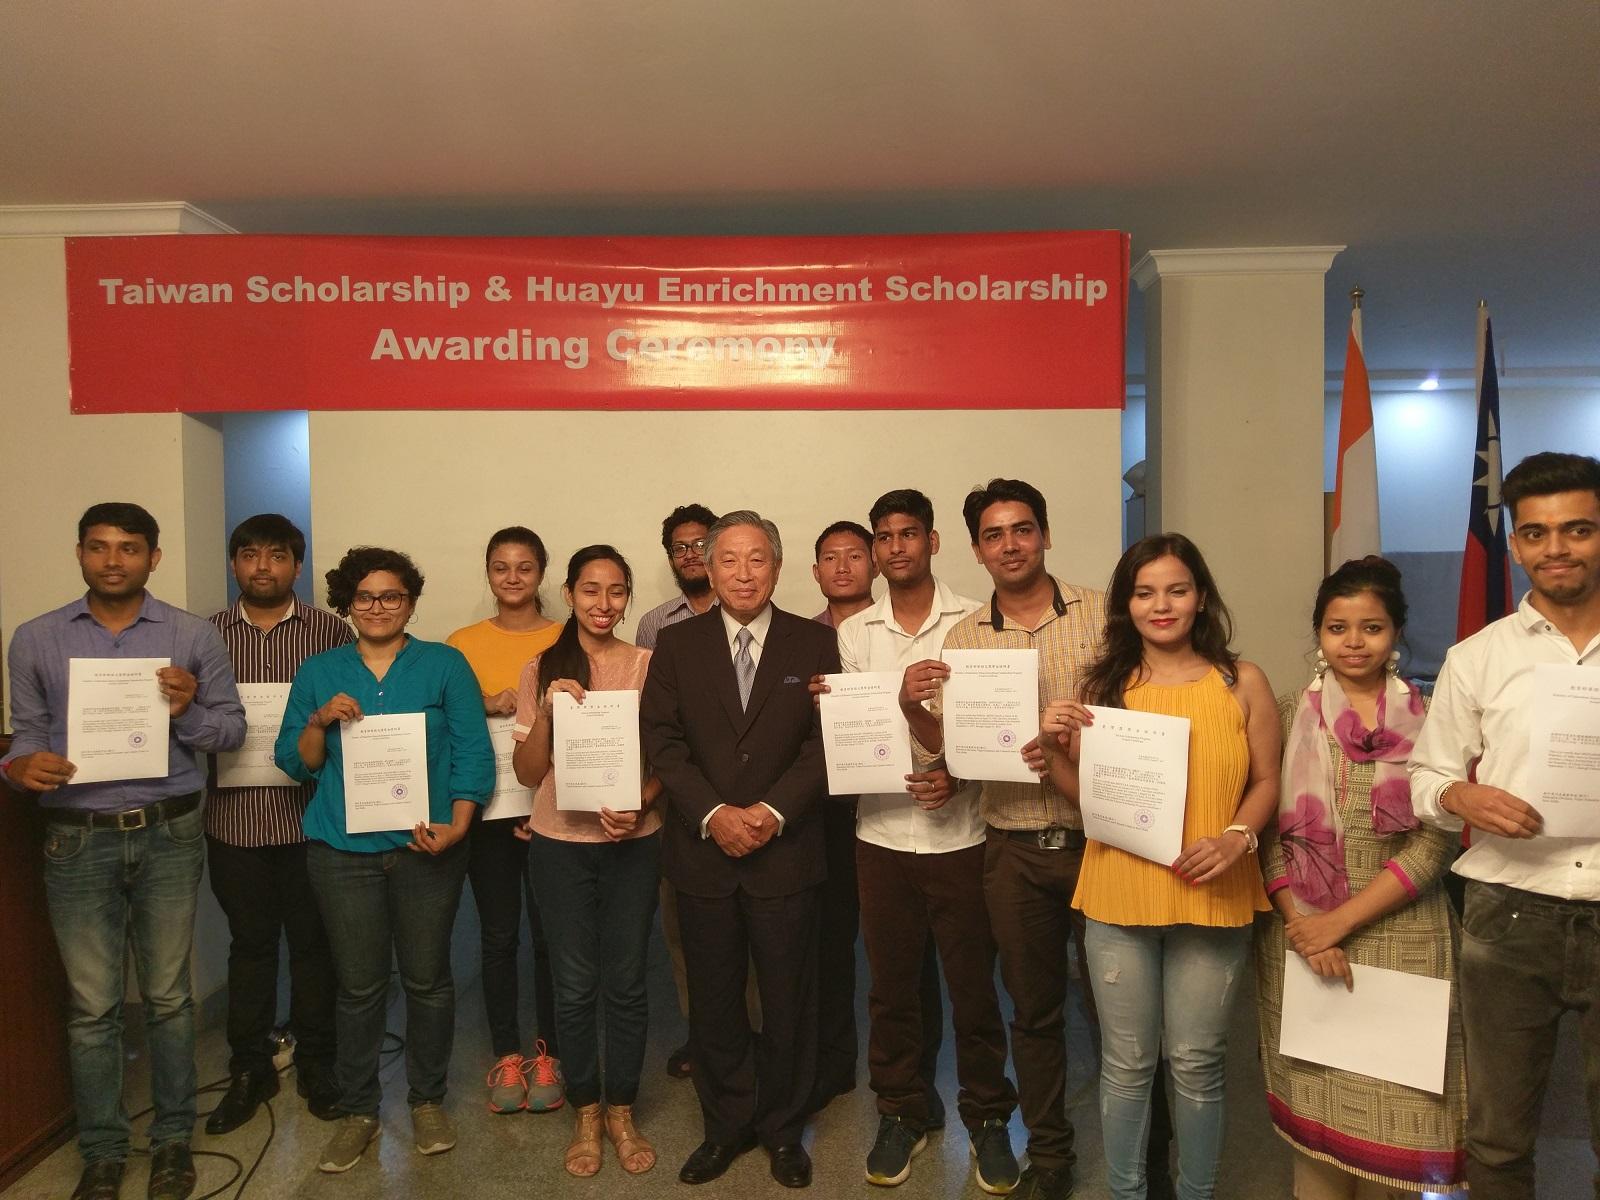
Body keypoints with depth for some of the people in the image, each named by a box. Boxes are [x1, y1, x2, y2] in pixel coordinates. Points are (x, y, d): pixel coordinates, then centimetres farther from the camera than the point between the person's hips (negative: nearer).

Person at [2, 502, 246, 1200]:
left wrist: (189, 712, -16)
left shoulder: (193, 637, 1)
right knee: (92, 1006, 7)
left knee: (167, 997, 9)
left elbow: (233, 728, 4)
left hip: (169, 835, 0)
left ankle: (173, 1138, 24)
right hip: (78, 840, 1)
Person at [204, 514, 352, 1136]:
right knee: (249, 942, 12)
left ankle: (316, 1063, 26)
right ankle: (249, 1069, 28)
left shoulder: (331, 631, 1)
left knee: (313, 941, 9)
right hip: (235, 816, 1)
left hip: (311, 812, -1)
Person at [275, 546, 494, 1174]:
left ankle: (427, 1100, 26)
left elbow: (473, 751, -3)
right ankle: (357, 1110, 25)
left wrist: (457, 825, -14)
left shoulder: (445, 664, 2)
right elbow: (294, 761, 8)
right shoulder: (319, 672, 9)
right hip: (343, 850, 1)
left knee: (427, 978, 8)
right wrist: (320, 721, -11)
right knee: (359, 985, 8)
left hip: (425, 847, -1)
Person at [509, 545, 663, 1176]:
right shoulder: (541, 671, 1)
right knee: (575, 984, 10)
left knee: (626, 982, 8)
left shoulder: (650, 666, -3)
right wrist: (547, 711, -17)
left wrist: (638, 805, -18)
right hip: (560, 844, 1)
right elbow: (527, 771, -1)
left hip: (633, 842, 0)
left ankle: (621, 1111, 28)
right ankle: (585, 1113, 29)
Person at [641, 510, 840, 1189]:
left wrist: (771, 811, -16)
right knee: (713, 1001, 13)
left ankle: (783, 1128, 31)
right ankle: (727, 1124, 33)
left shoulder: (814, 644, 1)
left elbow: (826, 741, -4)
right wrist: (713, 814, -14)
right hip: (703, 852, 1)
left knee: (788, 999, 11)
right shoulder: (677, 644, 4)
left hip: (786, 850, -1)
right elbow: (661, 740, -3)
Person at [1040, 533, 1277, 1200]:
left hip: (1211, 898, -1)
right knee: (1126, 1063, 13)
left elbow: (1266, 782, 2)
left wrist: (1237, 838, -15)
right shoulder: (1102, 687, 2)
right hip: (1118, 895, 1)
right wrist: (1055, 747, -11)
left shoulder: (1242, 683, -1)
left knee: (1197, 1063, 12)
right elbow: (1084, 797, 7)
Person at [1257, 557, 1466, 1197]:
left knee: (1393, 1094, 4)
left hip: (1401, 933, 0)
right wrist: (1301, 925, -11)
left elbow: (1436, 843, -6)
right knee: (1314, 1096, 5)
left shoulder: (1429, 720, 1)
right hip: (1302, 931, 1)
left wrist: (1342, 921, -11)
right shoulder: (1289, 715, 3)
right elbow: (1268, 833, 1)